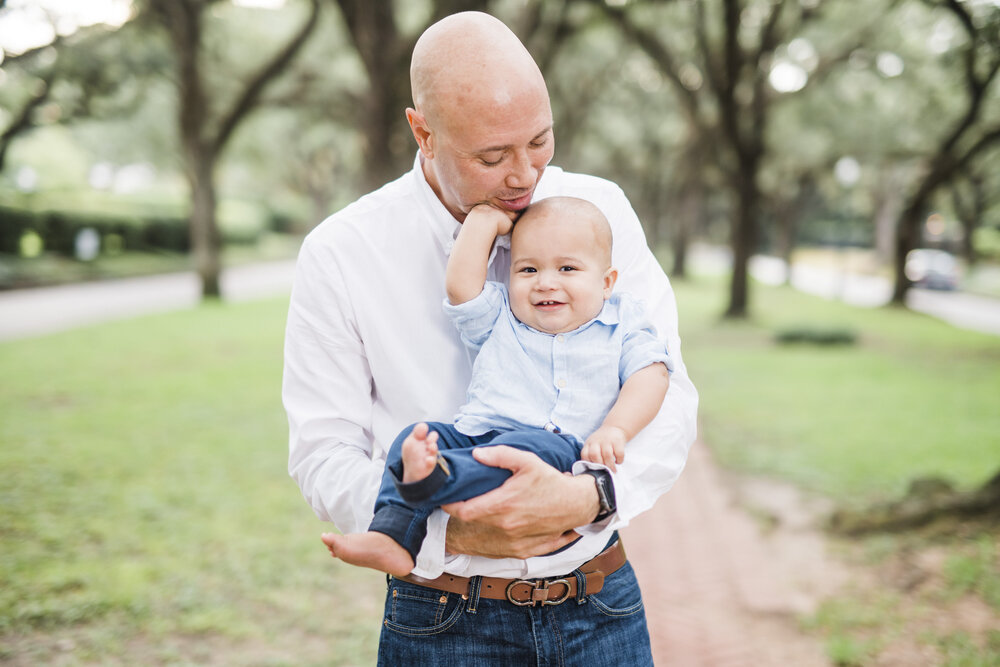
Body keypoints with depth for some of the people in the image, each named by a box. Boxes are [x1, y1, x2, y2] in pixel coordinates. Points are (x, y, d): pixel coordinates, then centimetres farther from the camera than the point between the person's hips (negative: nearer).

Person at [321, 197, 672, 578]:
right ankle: (393, 538, -35)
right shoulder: (498, 318, 22)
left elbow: (651, 376, 3)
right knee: (415, 432, -21)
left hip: (562, 449, -3)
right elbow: (460, 286, 5)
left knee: (534, 447, -37)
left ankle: (437, 475, -58)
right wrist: (485, 217, 14)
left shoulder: (622, 325, 16)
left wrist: (614, 430, -15)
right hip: (474, 436, 4)